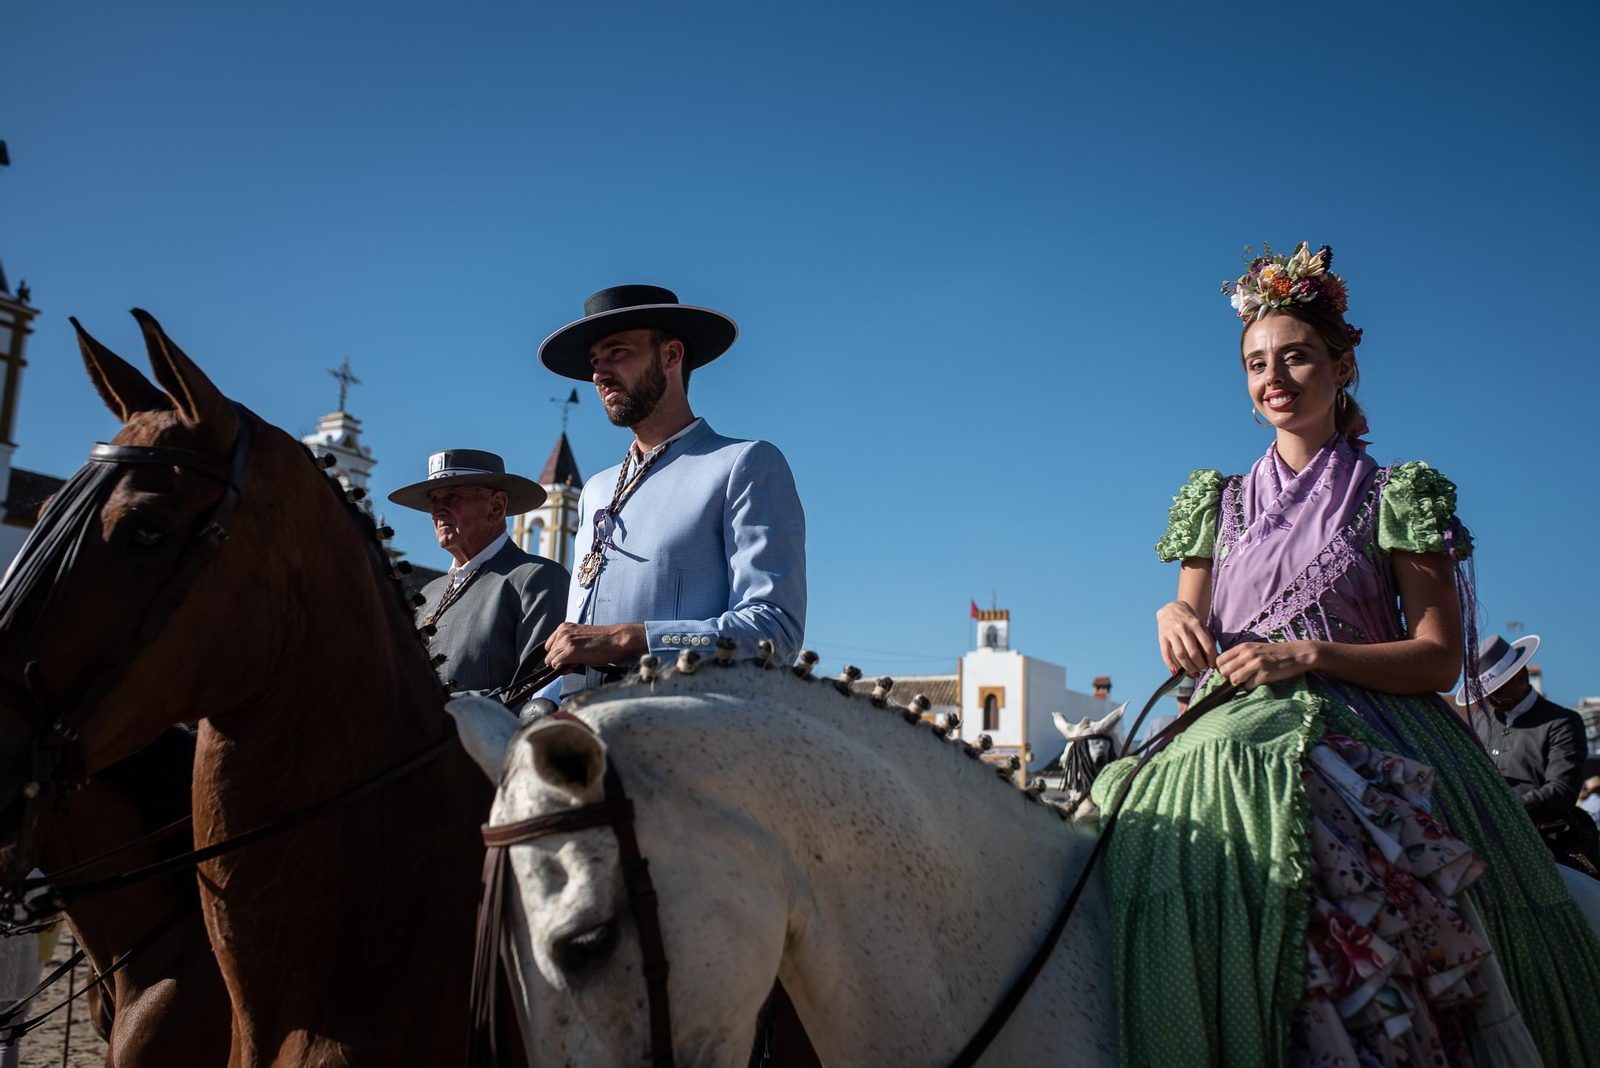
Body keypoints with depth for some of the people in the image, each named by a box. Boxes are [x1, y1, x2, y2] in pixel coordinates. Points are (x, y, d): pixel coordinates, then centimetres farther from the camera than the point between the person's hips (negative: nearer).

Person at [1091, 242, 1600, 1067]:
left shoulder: (1392, 496, 8)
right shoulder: (1221, 503, 18)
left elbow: (1440, 657, 0)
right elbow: (1194, 644, 19)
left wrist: (1308, 656, -13)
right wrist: (1173, 617, -5)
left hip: (1365, 731, -3)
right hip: (1233, 727, 3)